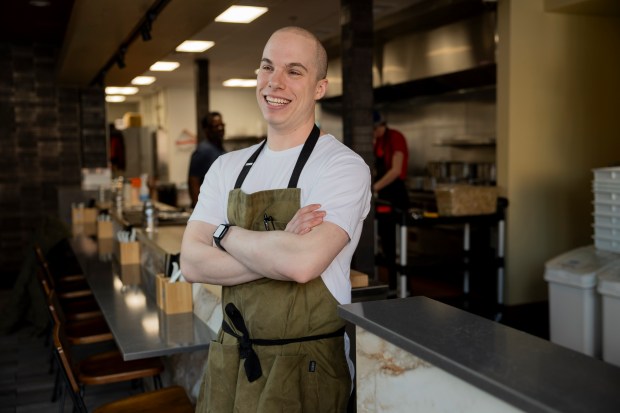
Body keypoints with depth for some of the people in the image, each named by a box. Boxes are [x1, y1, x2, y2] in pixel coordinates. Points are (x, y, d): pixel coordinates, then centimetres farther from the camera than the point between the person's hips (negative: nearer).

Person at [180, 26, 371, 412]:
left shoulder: (343, 166, -14)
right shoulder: (228, 167, 3)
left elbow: (302, 263, -28)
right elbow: (192, 262, -6)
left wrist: (226, 233, -12)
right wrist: (279, 251, -19)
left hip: (305, 366, -5)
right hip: (230, 358, 5)